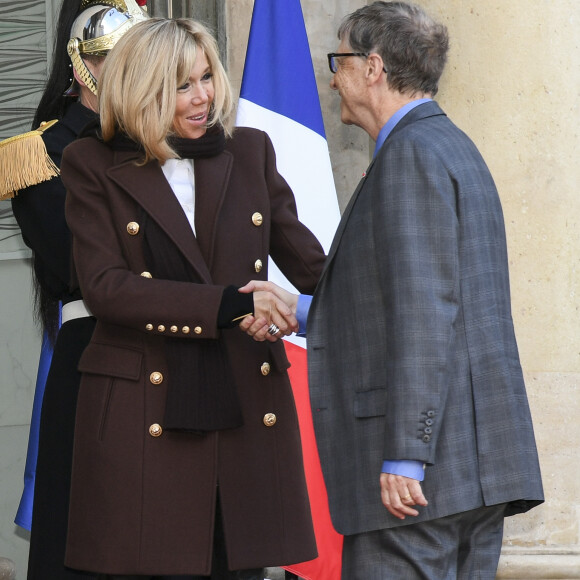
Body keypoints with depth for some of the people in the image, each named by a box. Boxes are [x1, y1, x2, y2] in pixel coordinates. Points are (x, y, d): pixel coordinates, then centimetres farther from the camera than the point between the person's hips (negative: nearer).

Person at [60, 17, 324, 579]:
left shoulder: (249, 152, 13)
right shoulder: (93, 166, 2)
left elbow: (306, 260, 18)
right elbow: (104, 286, -9)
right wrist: (225, 304, -18)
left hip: (248, 405, 3)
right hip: (143, 415, -3)